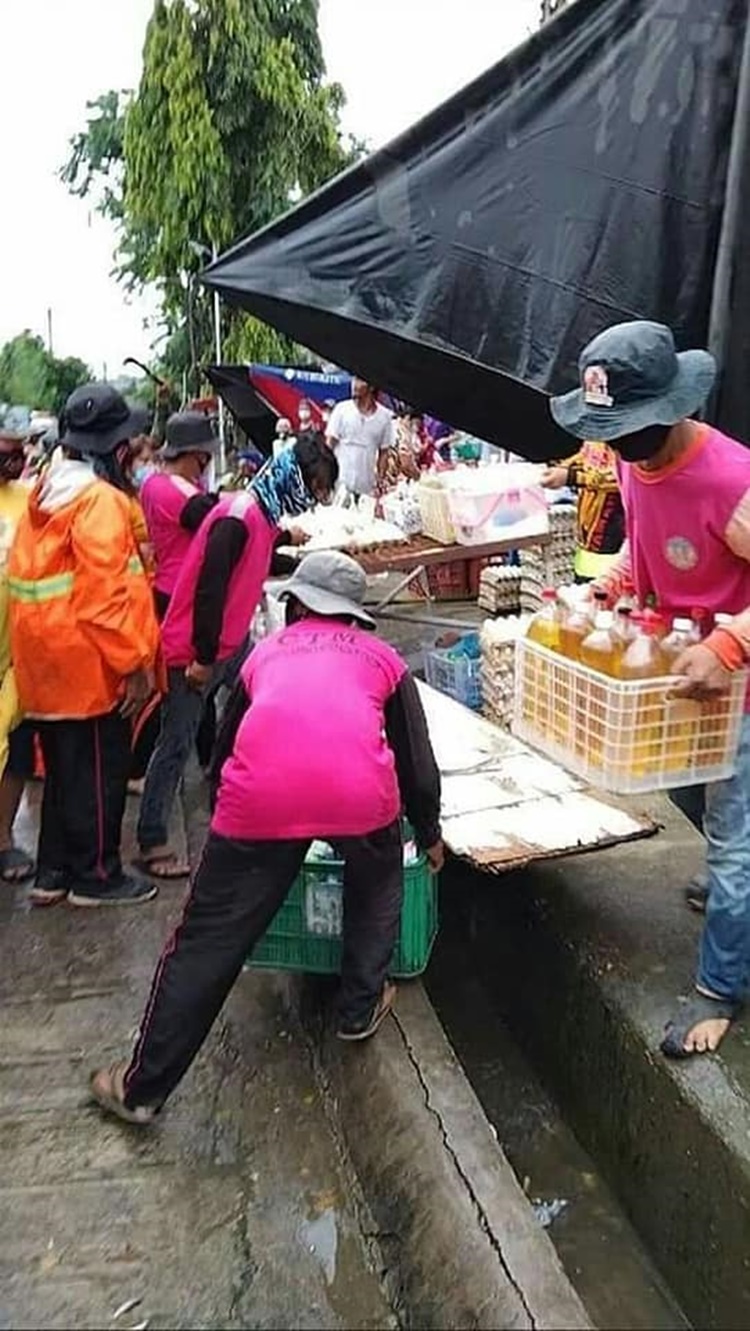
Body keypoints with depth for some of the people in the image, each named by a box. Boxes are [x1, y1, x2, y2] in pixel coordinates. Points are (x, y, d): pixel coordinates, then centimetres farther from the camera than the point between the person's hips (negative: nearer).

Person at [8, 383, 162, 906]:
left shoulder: (49, 491, 11)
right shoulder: (101, 500, -17)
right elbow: (106, 593, -23)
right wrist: (135, 663, -18)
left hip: (48, 663, 9)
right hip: (90, 662, -9)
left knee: (64, 766, 18)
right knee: (99, 770, 4)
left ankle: (54, 871, 29)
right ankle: (96, 875, 17)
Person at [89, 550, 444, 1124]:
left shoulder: (267, 651, 31)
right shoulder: (383, 658, 27)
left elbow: (225, 749, 38)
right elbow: (417, 762, 28)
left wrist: (231, 818, 55)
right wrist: (430, 835, 44)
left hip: (262, 796, 0)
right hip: (360, 791, 0)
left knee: (207, 942, 13)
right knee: (377, 887, 34)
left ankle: (142, 1088, 24)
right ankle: (361, 1008, 42)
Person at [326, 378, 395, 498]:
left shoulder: (385, 416, 3)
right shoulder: (342, 409, 0)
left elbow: (384, 453, 8)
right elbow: (330, 444, 1)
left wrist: (380, 482, 2)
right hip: (340, 484, -1)